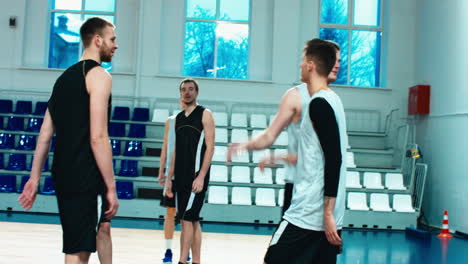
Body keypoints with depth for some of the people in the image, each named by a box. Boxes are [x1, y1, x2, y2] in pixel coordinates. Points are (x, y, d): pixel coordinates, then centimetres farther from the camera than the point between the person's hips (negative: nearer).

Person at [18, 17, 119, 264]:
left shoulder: (65, 77, 16)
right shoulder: (99, 75, -10)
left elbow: (45, 134, 15)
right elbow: (98, 138, -18)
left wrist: (34, 178, 17)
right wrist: (111, 188, -15)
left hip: (63, 174, 9)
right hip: (85, 178, -9)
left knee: (102, 226, 26)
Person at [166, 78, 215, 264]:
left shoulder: (205, 114, -3)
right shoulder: (178, 118, 16)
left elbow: (210, 147, -10)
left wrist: (201, 177, -18)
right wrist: (170, 178, 13)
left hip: (197, 175, -7)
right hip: (181, 177, 7)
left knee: (187, 219, -11)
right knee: (193, 220, 9)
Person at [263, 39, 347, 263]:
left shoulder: (319, 104, -13)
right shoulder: (332, 100, 15)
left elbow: (334, 159, -20)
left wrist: (327, 213, -21)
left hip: (308, 214, -9)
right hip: (327, 214, 9)